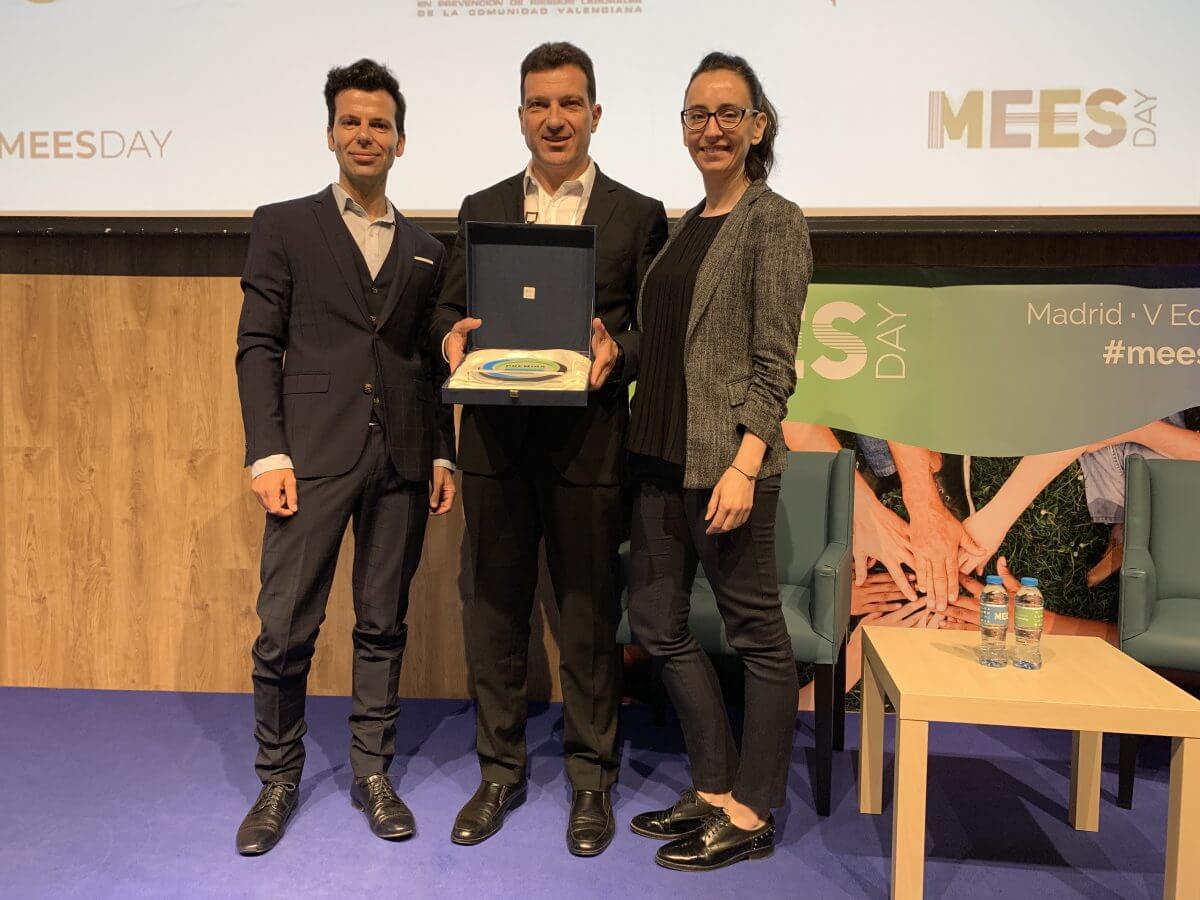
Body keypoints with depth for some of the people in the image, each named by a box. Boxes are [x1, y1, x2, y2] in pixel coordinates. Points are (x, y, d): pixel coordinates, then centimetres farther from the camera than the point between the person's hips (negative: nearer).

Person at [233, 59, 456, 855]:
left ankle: (372, 772, 24)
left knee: (384, 625, 9)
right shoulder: (284, 225, 7)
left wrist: (443, 455, 6)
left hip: (402, 461, 3)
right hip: (314, 455, -2)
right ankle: (278, 779, 21)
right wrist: (267, 453, -9)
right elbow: (258, 346, 1)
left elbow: (432, 362, 14)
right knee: (285, 628, 0)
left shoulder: (427, 251, 15)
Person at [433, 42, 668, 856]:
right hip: (496, 443, 3)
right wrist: (453, 336, -9)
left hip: (588, 445, -2)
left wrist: (616, 350, -19)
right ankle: (500, 771, 31)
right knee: (495, 608, 12)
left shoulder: (638, 216, 4)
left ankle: (592, 778, 27)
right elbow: (451, 309, 13)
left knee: (589, 617, 7)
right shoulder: (481, 210, 12)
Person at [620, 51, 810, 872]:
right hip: (662, 457, 9)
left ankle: (750, 815, 20)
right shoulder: (686, 226, 17)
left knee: (756, 633, 4)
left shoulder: (775, 221, -5)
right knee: (658, 622, 13)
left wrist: (745, 466, -20)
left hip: (726, 461, -8)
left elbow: (774, 362, -12)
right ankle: (714, 788, 29)